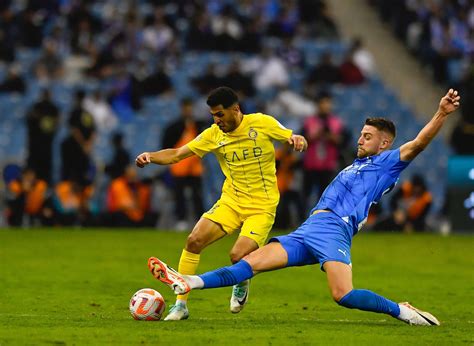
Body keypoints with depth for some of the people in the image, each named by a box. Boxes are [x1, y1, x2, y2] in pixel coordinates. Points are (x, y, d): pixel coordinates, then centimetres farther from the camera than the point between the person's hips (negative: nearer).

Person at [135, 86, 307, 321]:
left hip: (262, 206, -4)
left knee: (238, 255, -22)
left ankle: (241, 285, 16)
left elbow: (293, 139, 0)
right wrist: (150, 156, -20)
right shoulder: (214, 135, 0)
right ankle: (181, 304, -6)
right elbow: (176, 155, -1)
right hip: (230, 202, 4)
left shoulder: (262, 124, -8)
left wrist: (297, 140, -25)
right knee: (194, 240, -16)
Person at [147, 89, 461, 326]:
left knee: (343, 294, -28)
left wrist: (442, 113, -19)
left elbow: (418, 144, -6)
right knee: (251, 263, -2)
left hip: (333, 230, -8)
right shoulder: (354, 167, 32)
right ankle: (188, 283, -10)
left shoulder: (387, 163, 8)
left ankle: (402, 311, -13)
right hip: (305, 232, 8)